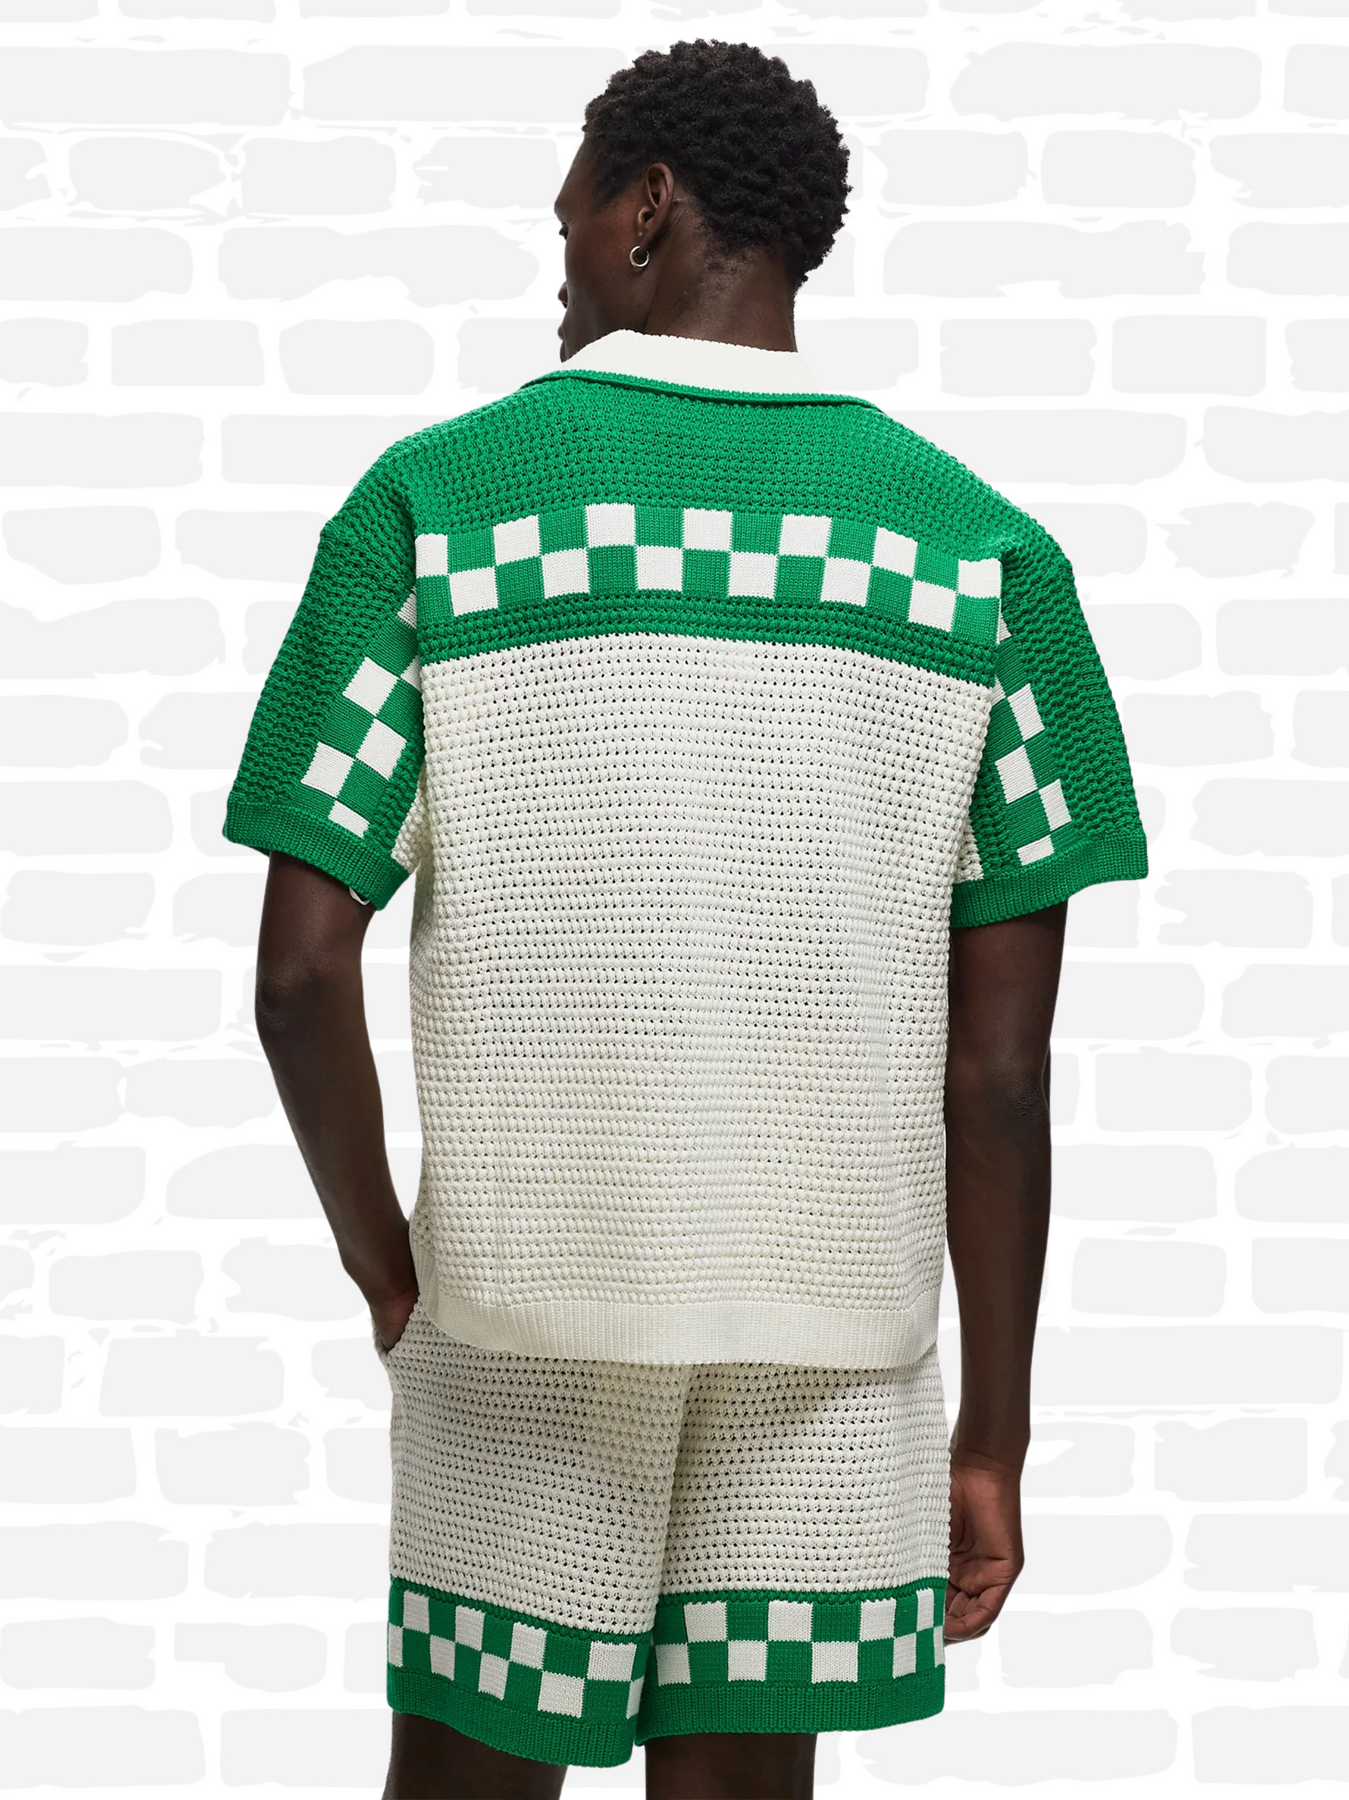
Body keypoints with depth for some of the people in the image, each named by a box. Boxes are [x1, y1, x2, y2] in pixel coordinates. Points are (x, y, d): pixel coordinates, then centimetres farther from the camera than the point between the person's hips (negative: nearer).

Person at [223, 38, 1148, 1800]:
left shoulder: (434, 499, -3)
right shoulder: (985, 548, 1)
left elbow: (304, 969, -8)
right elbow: (1000, 1059, -2)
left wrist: (375, 1253, 8)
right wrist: (994, 1434, 6)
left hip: (524, 1281, -1)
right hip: (839, 1312, 1)